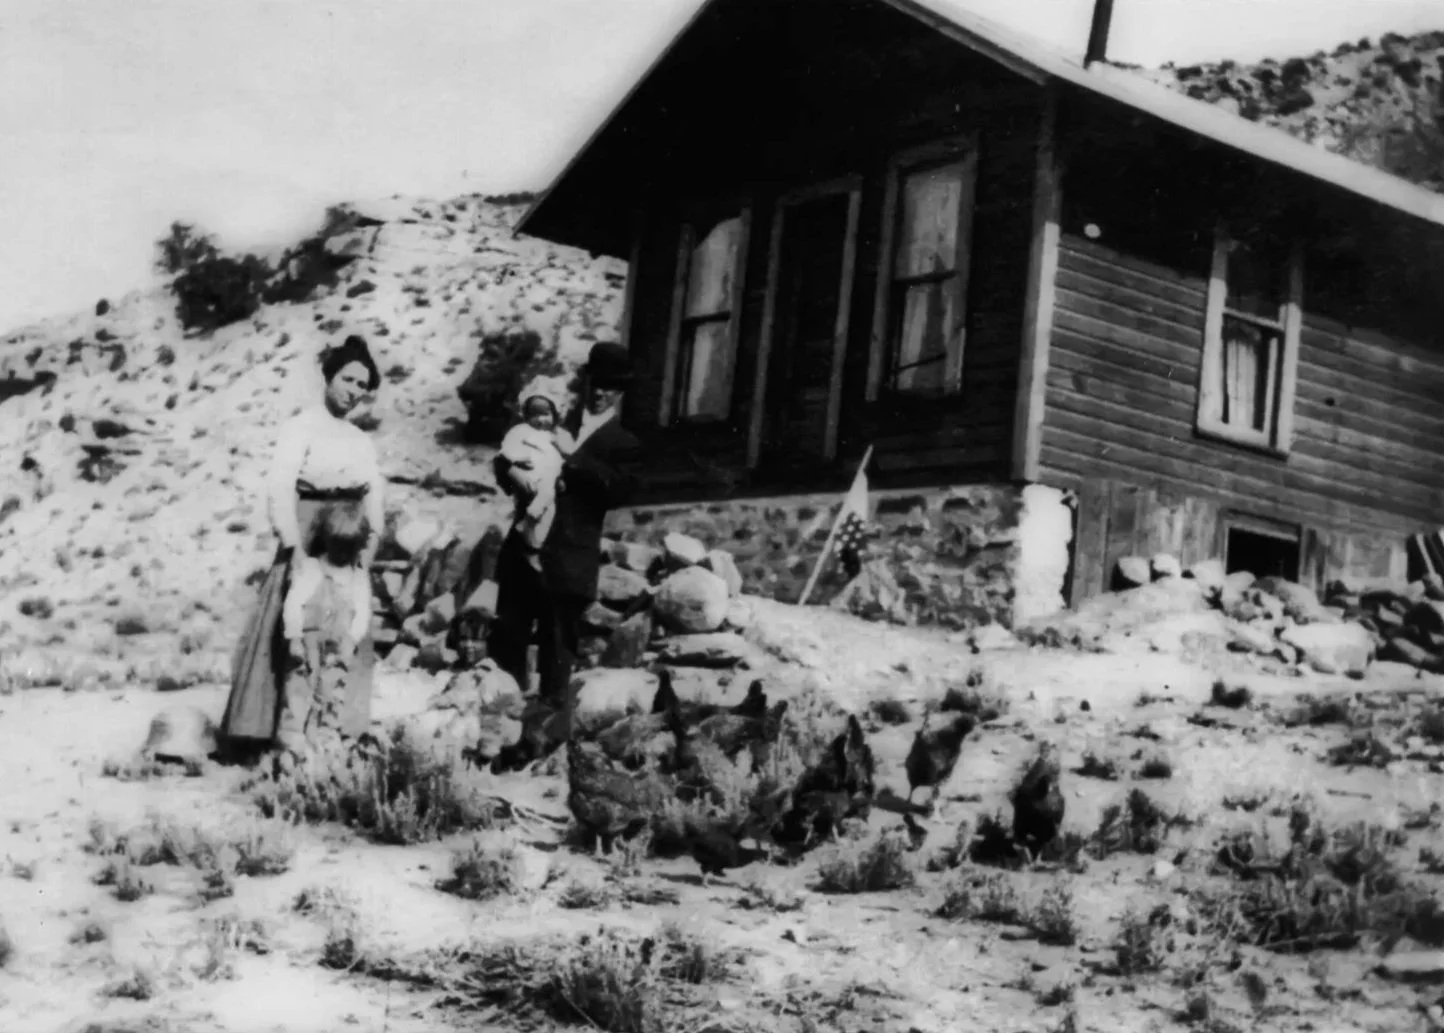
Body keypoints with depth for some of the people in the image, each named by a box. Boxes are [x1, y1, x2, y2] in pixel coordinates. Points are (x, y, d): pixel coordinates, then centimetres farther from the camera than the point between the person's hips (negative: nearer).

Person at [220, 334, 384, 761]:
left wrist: (371, 540, -9)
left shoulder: (362, 442, 15)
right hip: (307, 542, -6)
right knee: (292, 633, -8)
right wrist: (295, 548, -22)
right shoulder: (302, 427, -5)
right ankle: (261, 729, -5)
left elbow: (374, 497, 9)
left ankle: (341, 725, 19)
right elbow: (279, 489, -15)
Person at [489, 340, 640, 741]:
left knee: (556, 662, 0)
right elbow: (503, 460, 14)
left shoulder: (623, 444, 6)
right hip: (522, 553, 4)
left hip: (566, 566, -4)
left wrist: (573, 463, -19)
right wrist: (512, 471, -9)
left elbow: (620, 489, -12)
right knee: (504, 647, 8)